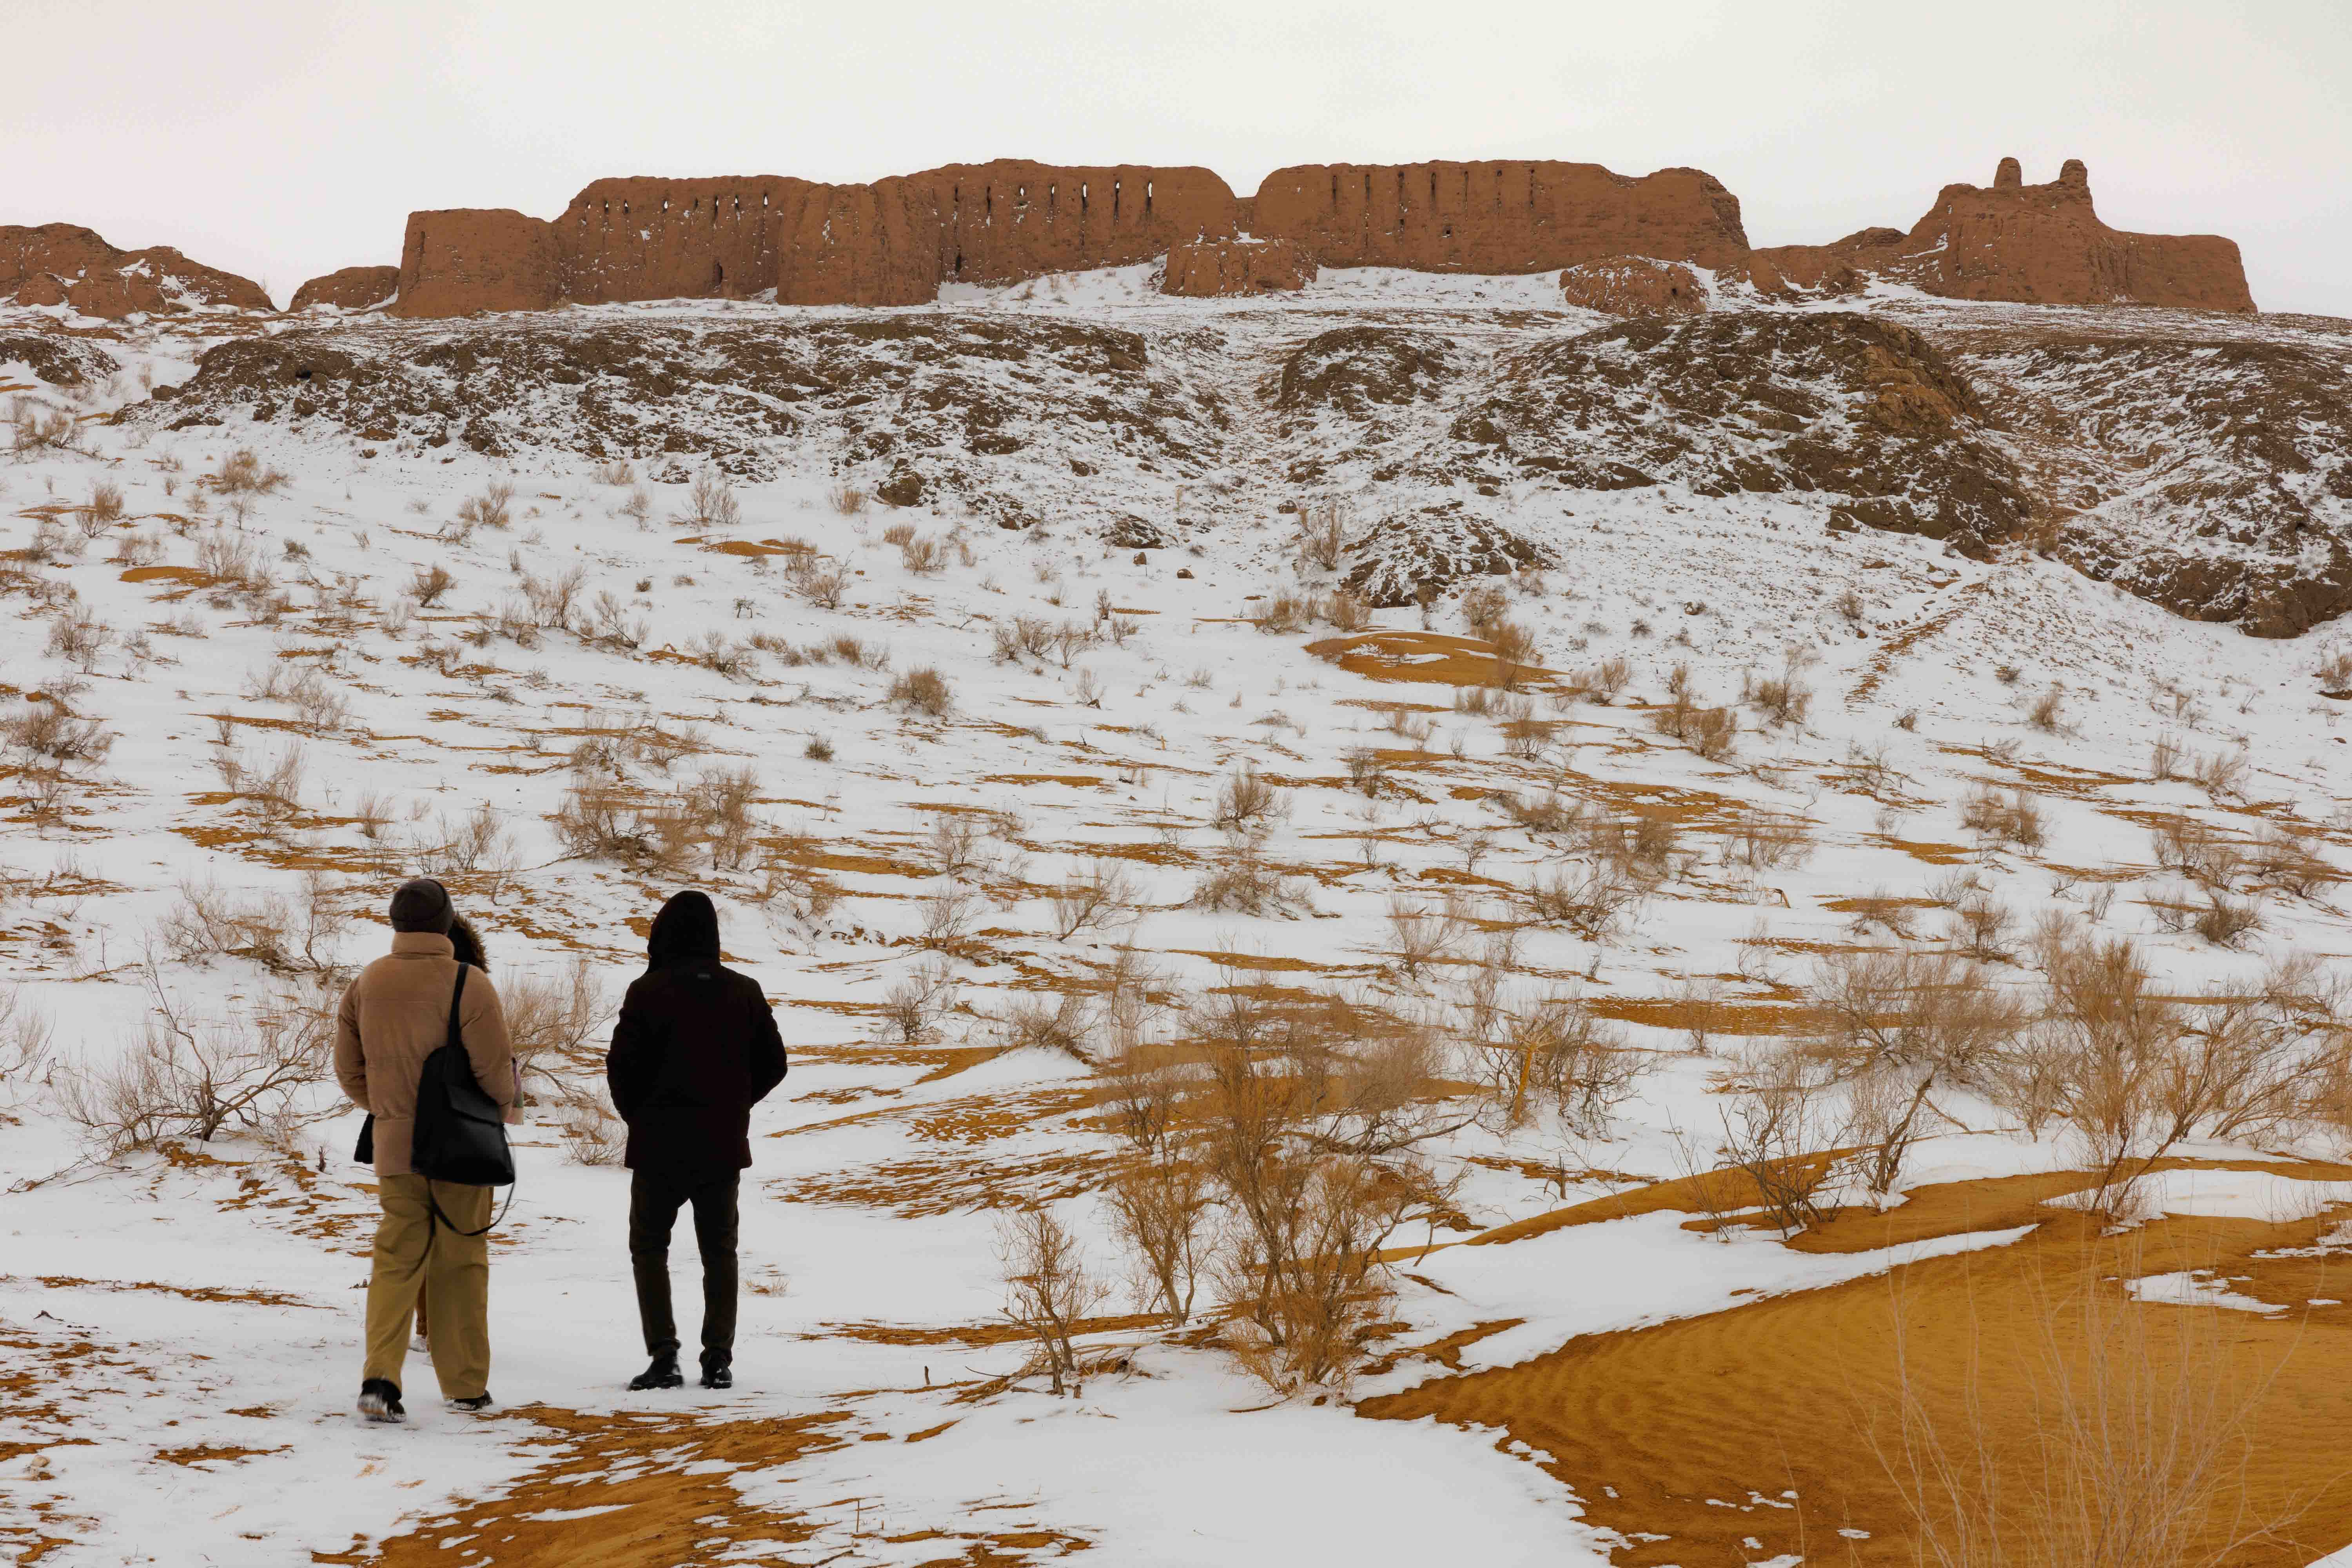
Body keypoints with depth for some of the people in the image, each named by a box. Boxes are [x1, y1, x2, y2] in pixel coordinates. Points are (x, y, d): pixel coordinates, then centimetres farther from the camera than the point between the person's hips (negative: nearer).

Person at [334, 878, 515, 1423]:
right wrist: (505, 1105, 9)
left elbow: (349, 1070, 9)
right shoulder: (468, 985, -13)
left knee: (396, 1259, 6)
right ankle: (465, 1384, 17)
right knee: (460, 1261, 9)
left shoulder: (366, 984, 3)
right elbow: (495, 1070, -14)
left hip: (394, 1144, 3)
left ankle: (381, 1376, -12)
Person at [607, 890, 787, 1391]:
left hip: (659, 1144, -3)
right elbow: (773, 1064, 6)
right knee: (720, 1251, 12)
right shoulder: (744, 992, 1)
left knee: (649, 1246, 9)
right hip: (724, 1145, 3)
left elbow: (622, 1065, -11)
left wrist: (639, 1115, 6)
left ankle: (664, 1355, -3)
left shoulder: (648, 992, -11)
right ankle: (719, 1360, 6)